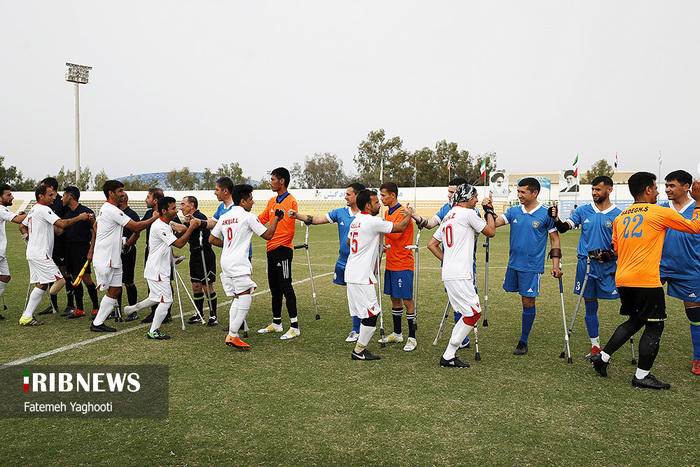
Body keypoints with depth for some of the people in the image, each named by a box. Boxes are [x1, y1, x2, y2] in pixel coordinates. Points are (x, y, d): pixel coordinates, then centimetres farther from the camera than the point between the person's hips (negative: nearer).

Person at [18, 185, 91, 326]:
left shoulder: (33, 210, 20)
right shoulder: (43, 209, -13)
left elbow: (22, 227, 31)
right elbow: (62, 224, -22)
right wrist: (79, 217, -11)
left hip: (33, 253, 11)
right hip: (40, 254, -11)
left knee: (41, 285, 11)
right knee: (60, 281, -13)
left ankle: (26, 317, 10)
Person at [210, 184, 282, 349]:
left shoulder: (224, 217, 15)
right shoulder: (248, 216, -6)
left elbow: (212, 239, 20)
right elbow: (267, 235, -4)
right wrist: (276, 218, 8)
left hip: (225, 261, 8)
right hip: (238, 262, -8)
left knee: (237, 298, 13)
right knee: (245, 298, -5)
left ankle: (231, 335, 10)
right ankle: (232, 335, -6)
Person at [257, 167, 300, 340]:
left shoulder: (291, 201, -10)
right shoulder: (272, 201, 15)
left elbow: (290, 228, -14)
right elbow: (261, 219, 18)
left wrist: (283, 244, -17)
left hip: (283, 249, -8)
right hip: (271, 248, 8)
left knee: (286, 287, -6)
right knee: (274, 288, 14)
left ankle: (294, 327, 0)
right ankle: (276, 323, 25)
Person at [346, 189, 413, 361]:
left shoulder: (355, 221, 13)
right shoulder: (373, 221, -14)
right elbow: (400, 227, -7)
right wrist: (409, 215, 13)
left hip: (351, 274, 9)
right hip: (361, 276, -9)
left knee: (367, 313, 14)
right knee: (371, 314, -3)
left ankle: (360, 350, 17)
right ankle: (358, 351, 4)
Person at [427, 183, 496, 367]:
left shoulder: (448, 217, 21)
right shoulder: (467, 213, -6)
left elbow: (431, 244, 22)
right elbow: (491, 232, 2)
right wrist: (489, 211, 16)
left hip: (449, 274, 9)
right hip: (459, 276, -9)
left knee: (467, 313, 12)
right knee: (474, 313, -5)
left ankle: (450, 355, 11)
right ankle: (448, 356, -4)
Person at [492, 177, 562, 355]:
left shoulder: (546, 214, -6)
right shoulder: (514, 211, 4)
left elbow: (555, 239, 0)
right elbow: (494, 224, -6)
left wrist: (555, 264, -6)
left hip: (532, 266, -4)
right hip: (513, 263, 4)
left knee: (528, 301, 0)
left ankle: (523, 342, 14)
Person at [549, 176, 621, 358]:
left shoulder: (618, 214, 0)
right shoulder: (583, 211, 8)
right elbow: (564, 227, 0)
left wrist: (609, 254, -15)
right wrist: (556, 219, -21)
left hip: (608, 266, -2)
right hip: (585, 263, 2)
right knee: (590, 306, 8)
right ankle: (595, 346, 19)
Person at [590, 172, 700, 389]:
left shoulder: (620, 217, 13)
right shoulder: (660, 212, -6)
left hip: (622, 279, 8)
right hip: (646, 280, -7)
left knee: (635, 321, 21)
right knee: (654, 326, 4)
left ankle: (602, 356, 16)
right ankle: (642, 376, 8)